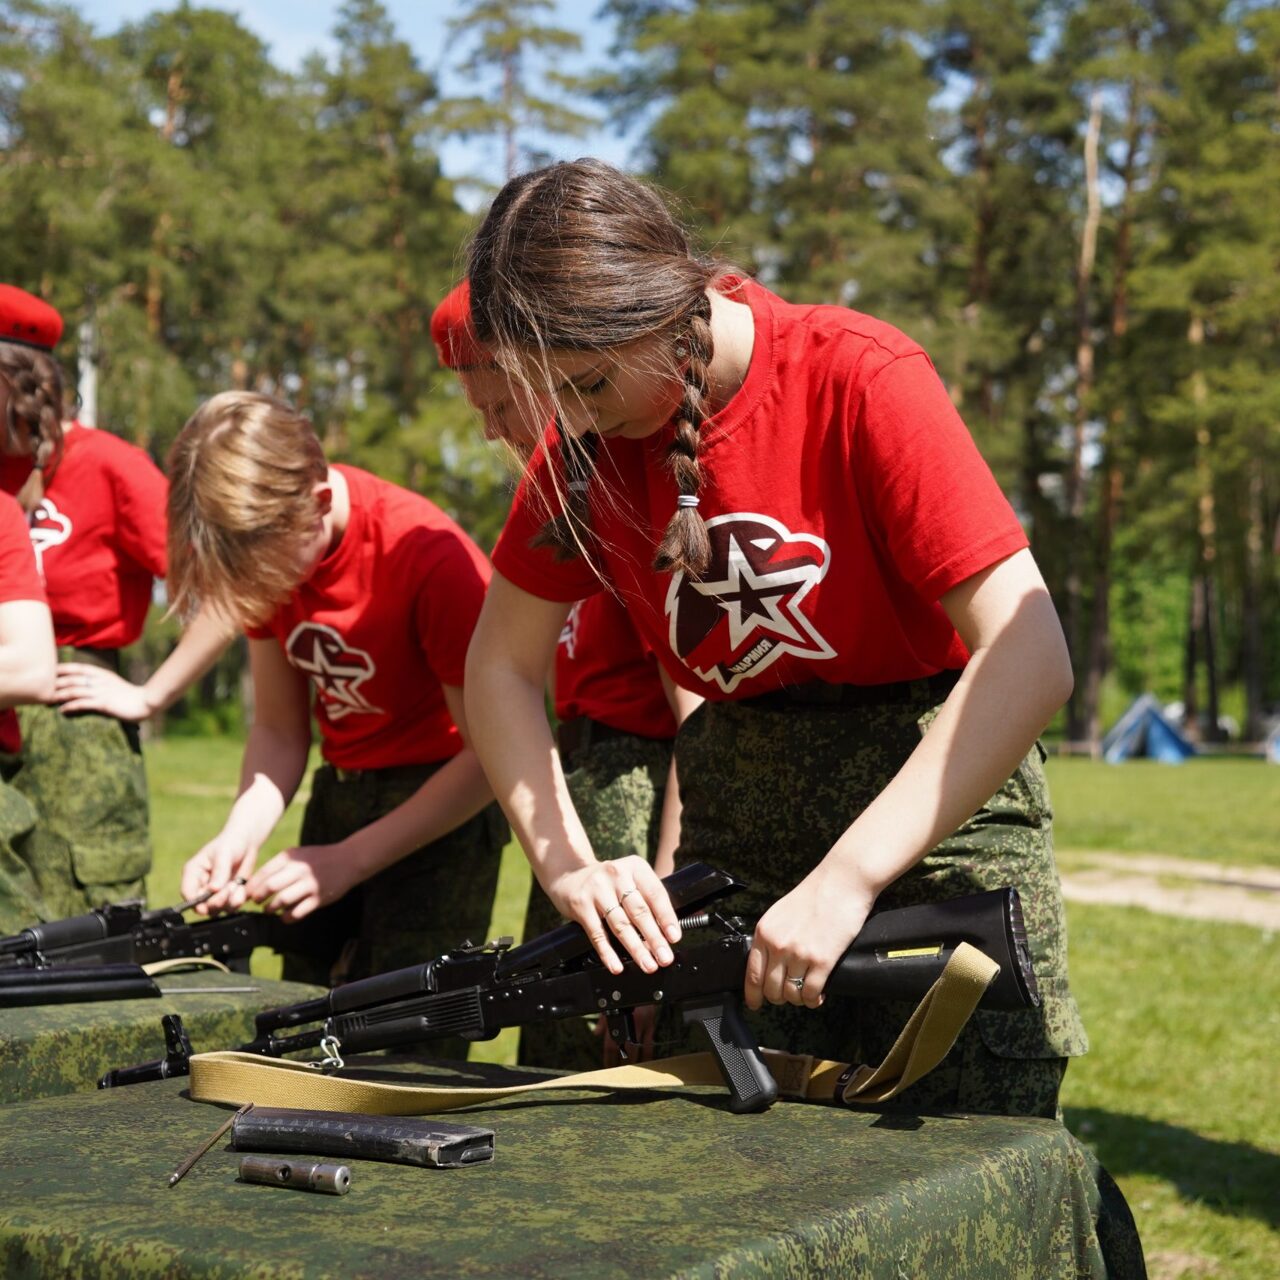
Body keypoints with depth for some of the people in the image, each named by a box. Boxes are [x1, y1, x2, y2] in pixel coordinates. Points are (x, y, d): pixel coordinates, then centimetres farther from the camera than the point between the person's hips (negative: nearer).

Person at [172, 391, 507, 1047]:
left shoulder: (429, 556, -25)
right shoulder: (268, 544, -6)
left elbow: (491, 753, -19)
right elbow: (279, 730, 1)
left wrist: (346, 861, -21)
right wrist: (239, 835, -17)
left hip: (445, 800, -6)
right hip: (340, 789, 6)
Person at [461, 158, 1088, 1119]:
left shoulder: (860, 375, -18)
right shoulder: (587, 441, -2)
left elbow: (1032, 660, -25)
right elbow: (502, 669, 4)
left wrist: (846, 881, -29)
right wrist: (569, 865, -12)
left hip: (942, 794, -4)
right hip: (737, 816, 4)